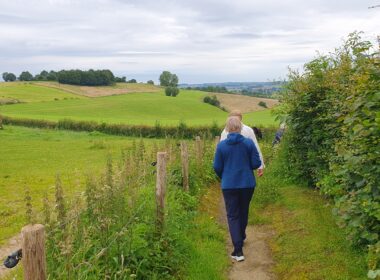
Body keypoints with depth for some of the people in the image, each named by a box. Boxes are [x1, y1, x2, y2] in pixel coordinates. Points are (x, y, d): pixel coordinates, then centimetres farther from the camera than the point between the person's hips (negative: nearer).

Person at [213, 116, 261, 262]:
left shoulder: (221, 145, -8)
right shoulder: (249, 142, -8)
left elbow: (217, 167, -2)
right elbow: (256, 163, -7)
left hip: (229, 185, -2)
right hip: (247, 184, 2)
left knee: (233, 215, 4)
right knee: (243, 211, 22)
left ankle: (238, 250, -4)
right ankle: (241, 237, 43)